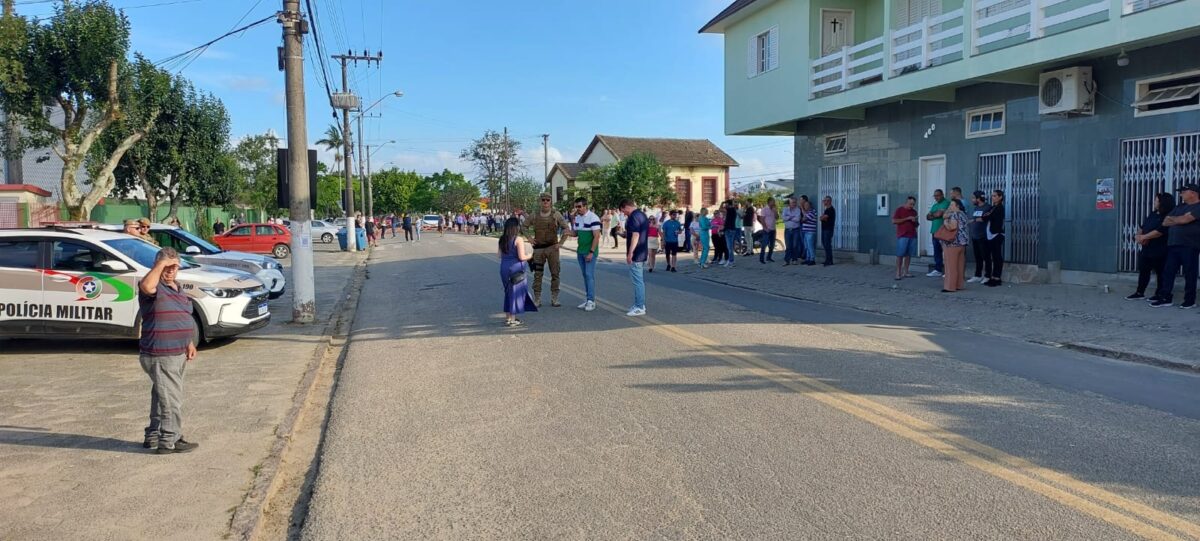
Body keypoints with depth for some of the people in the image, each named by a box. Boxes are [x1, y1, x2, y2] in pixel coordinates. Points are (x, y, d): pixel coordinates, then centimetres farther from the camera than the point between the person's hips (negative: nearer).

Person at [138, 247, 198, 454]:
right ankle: (170, 441, 2)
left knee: (162, 397, 19)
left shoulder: (178, 288, 16)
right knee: (172, 399, -6)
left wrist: (190, 343, 19)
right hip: (159, 355, -9)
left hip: (177, 353, 9)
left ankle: (153, 436, 30)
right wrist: (161, 264, -30)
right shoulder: (155, 287, -12)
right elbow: (146, 286, -40)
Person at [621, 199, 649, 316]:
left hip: (635, 255, -10)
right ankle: (640, 304, 23)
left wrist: (630, 253, -23)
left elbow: (635, 235, -23)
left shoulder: (634, 216, -17)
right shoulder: (642, 214, 15)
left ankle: (639, 308, -2)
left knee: (637, 281, -6)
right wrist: (625, 234, 29)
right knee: (639, 280, 16)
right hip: (642, 253, 10)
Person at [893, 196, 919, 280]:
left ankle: (905, 272, 7)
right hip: (902, 236, -5)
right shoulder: (899, 210, 1)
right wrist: (907, 218, -14)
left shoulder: (914, 211, 17)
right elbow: (894, 221, -11)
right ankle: (898, 273, -6)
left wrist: (915, 221, 0)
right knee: (900, 255, -7)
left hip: (912, 236, 5)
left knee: (908, 255, 2)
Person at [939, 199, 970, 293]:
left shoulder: (954, 215, -14)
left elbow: (951, 227, -26)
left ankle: (950, 287, -7)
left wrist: (945, 222, -10)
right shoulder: (963, 214, 16)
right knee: (959, 265, 10)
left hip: (952, 243, -10)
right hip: (962, 242, 10)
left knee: (951, 265, -7)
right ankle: (958, 285, 15)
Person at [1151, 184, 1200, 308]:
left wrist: (1172, 219, 2)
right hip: (1173, 245, 7)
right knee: (1168, 272, 3)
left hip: (1189, 246, -7)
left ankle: (1190, 300, 8)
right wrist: (1179, 221, -4)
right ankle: (1165, 298, 7)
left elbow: (1184, 219, -18)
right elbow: (1165, 222, 13)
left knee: (1189, 274, 0)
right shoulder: (1179, 207, 19)